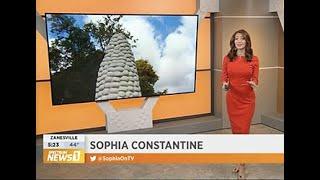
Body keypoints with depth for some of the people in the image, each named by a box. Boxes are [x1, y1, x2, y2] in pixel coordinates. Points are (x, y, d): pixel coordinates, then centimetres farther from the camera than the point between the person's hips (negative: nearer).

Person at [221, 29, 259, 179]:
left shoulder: (254, 59, -2)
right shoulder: (227, 59, 1)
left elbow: (255, 79, 1)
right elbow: (224, 77, 5)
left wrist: (253, 84, -22)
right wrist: (224, 84, -17)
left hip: (247, 100, -2)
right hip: (232, 99, 2)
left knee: (243, 131, -1)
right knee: (236, 130, 10)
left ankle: (241, 168, 9)